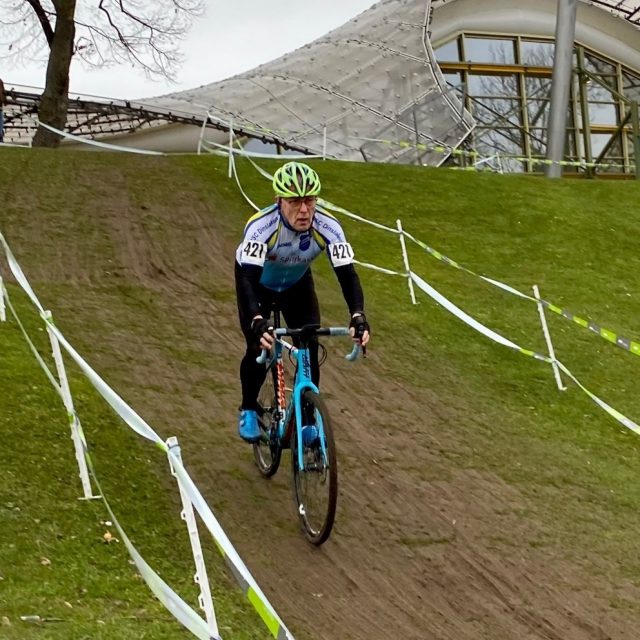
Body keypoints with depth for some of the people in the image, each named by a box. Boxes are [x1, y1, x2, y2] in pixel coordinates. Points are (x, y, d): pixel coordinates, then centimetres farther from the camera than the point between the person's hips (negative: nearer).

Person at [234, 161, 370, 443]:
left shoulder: (327, 227, -33)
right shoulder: (261, 227, -41)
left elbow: (347, 273, -37)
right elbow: (246, 278, -49)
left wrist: (358, 317, -53)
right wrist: (257, 322, -65)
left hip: (298, 285, 3)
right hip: (259, 285, -2)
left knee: (310, 349, -13)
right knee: (259, 347, -18)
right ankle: (248, 410, 10)